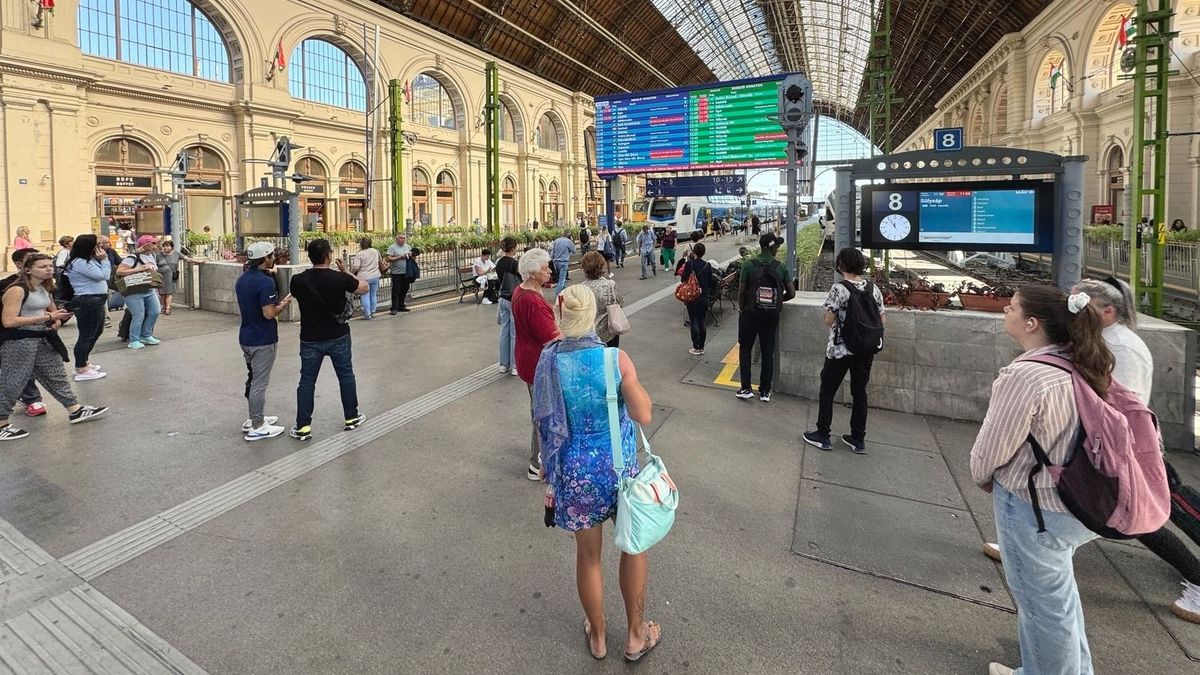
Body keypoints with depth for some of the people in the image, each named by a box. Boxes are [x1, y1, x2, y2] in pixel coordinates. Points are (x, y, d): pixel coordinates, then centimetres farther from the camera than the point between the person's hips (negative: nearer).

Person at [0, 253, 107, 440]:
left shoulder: (45, 289, 9)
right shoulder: (17, 290, -17)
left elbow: (52, 311, 27)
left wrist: (57, 320, 4)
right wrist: (47, 317, -22)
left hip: (42, 339, 8)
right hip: (18, 342, -8)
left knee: (56, 375, 15)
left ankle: (75, 410, 24)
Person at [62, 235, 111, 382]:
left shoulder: (88, 261, 14)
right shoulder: (80, 262, -18)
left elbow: (105, 276, 15)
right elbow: (104, 275, -21)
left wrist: (102, 260, 6)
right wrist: (104, 259, -10)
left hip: (95, 301, 11)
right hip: (88, 302, -11)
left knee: (96, 332, 23)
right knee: (86, 335, -6)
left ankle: (83, 363, 36)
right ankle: (81, 371, 0)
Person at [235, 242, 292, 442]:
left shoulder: (242, 279, 8)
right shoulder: (265, 281, -21)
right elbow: (269, 313, -25)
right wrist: (284, 304, -7)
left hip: (246, 337, 9)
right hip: (262, 340, -9)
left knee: (253, 379, 20)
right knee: (260, 383, -1)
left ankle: (253, 418, 31)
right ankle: (257, 427, 6)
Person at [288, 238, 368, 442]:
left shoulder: (298, 280, -9)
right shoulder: (340, 278, -16)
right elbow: (364, 288, 0)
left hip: (310, 339, 1)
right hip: (338, 337, -1)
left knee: (307, 381, 9)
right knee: (346, 376, 14)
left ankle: (303, 426, 10)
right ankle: (351, 417, 25)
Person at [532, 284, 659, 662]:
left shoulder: (548, 362, -10)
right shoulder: (616, 358, -17)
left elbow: (544, 425, -2)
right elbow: (644, 416, -13)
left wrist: (551, 475, 13)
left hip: (574, 471, 2)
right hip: (619, 467, -1)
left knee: (588, 554, 20)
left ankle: (598, 637, 41)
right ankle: (636, 635, 37)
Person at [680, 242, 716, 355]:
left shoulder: (689, 264, -14)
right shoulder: (707, 265, -2)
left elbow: (683, 279, -9)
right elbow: (710, 281, 4)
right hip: (704, 296, 4)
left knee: (693, 322, 3)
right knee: (702, 322, 11)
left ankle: (696, 348, 6)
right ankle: (701, 347, 17)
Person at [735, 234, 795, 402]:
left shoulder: (748, 265, -8)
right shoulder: (780, 267, -1)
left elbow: (741, 291, -9)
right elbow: (791, 293, -1)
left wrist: (741, 309, 6)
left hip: (750, 313, -2)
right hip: (772, 315, 2)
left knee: (745, 349, 12)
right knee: (768, 352, 11)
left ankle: (746, 388, 8)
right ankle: (765, 391, 16)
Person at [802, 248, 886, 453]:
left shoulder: (839, 289, -15)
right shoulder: (874, 289, 1)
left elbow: (829, 320, -15)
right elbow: (882, 320, 4)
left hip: (839, 350, -5)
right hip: (866, 351, 5)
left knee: (827, 391, 9)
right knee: (860, 392, 14)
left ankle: (822, 436, 16)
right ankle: (858, 440, 20)